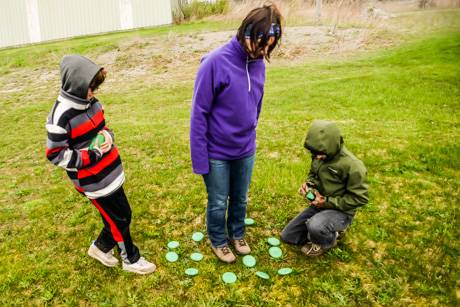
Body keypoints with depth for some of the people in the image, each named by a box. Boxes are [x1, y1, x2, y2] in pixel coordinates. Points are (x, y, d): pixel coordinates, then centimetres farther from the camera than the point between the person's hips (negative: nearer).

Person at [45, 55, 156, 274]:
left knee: (119, 215, 18)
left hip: (110, 172, 7)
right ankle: (131, 260, 29)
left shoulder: (91, 102, 0)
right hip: (92, 181, -7)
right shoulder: (61, 116, -22)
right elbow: (55, 155, -17)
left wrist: (107, 135, -8)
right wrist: (92, 155, -21)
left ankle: (100, 247, 43)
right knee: (120, 219, 7)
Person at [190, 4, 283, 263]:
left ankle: (237, 234, 48)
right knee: (218, 203, 14)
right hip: (217, 153, -5)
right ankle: (218, 241, 41)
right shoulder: (215, 63, -21)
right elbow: (199, 114, -17)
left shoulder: (259, 64, -3)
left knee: (240, 199, 22)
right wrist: (200, 159, -15)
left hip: (246, 151, 5)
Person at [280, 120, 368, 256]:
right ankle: (329, 231, 19)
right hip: (319, 204, 7)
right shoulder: (319, 156, -7)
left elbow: (359, 198, -20)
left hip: (340, 211, -7)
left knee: (315, 227, -39)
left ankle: (328, 241, -2)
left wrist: (328, 202, -23)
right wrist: (308, 185, -10)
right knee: (287, 236, 8)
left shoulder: (352, 165, -27)